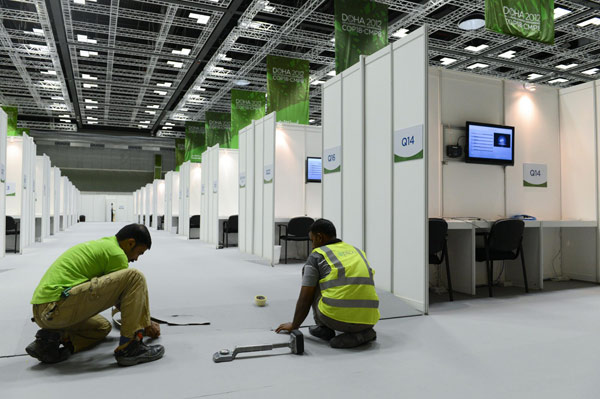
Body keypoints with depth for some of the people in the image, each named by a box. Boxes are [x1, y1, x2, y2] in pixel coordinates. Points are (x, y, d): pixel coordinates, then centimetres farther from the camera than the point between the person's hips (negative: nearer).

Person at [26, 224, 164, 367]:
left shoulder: (99, 244, 25)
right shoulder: (116, 253, -6)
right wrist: (147, 324, 19)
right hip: (59, 305, -11)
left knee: (102, 326, 33)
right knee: (135, 277, -12)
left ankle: (50, 339, 8)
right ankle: (129, 348, -10)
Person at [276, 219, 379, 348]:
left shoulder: (317, 255, 6)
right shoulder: (357, 251, 23)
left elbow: (305, 299, 6)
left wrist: (294, 325, 24)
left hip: (336, 318, -5)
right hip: (368, 320, 5)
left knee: (309, 271, 18)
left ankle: (324, 327, 18)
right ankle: (363, 332, 12)